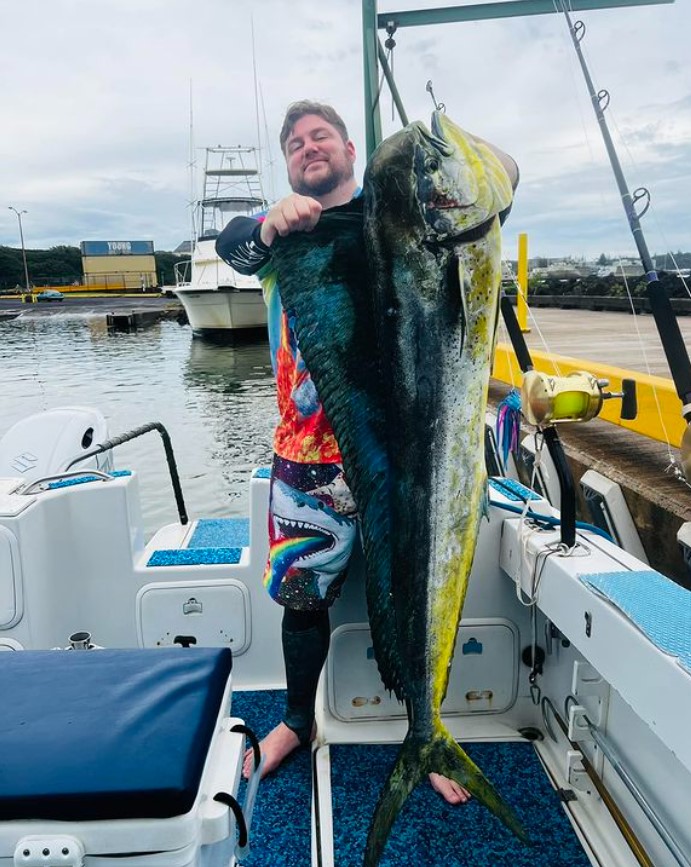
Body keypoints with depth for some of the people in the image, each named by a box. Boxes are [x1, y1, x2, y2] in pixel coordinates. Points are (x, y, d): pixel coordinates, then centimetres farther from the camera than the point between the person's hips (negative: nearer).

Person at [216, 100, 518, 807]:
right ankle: (297, 721, 37)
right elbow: (230, 243, -8)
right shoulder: (280, 231, 12)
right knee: (301, 592, 11)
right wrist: (270, 225, -29)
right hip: (309, 452, 2)